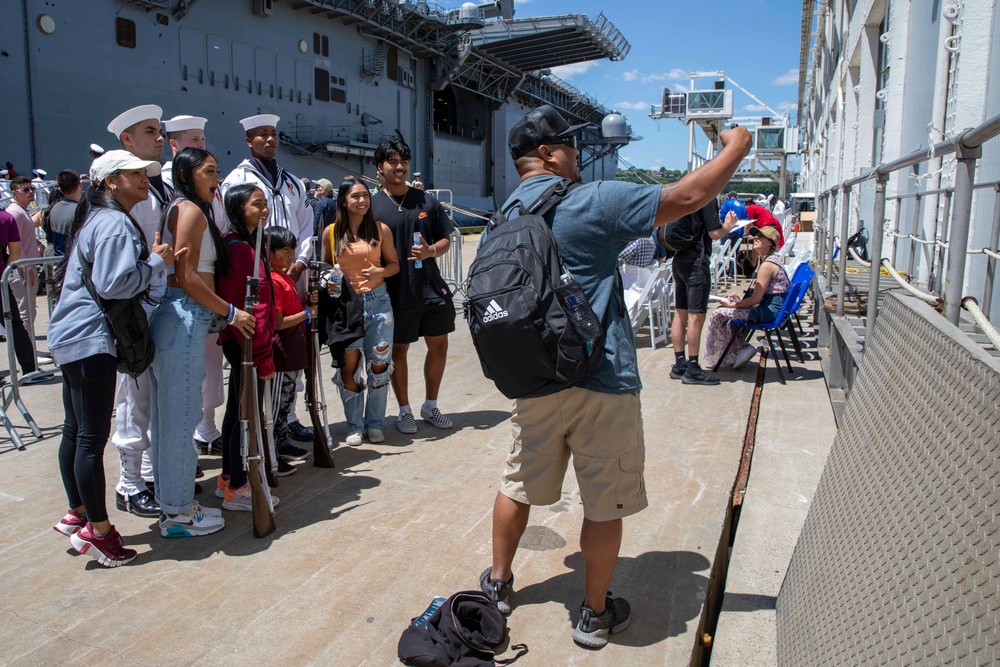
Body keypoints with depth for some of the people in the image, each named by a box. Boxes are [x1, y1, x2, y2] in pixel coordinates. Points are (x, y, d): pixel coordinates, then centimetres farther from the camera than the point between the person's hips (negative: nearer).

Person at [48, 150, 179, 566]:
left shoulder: (101, 220, 18)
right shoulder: (115, 225, -14)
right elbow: (115, 284, -22)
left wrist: (153, 261, 11)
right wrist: (157, 262, -12)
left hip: (75, 337, 11)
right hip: (91, 339, -11)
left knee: (76, 431, 17)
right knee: (93, 437, -5)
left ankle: (77, 514, 29)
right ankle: (97, 530, 3)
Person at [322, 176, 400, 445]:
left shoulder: (381, 229, 5)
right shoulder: (331, 233, 5)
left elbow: (394, 264, 8)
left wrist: (380, 272, -13)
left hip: (377, 302, 1)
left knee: (379, 365, 2)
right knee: (349, 366, 0)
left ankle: (374, 423, 17)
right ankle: (354, 426, 14)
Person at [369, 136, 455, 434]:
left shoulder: (426, 201, 6)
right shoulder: (372, 206, -2)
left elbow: (445, 240, 9)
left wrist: (430, 251, -12)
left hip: (432, 288, 3)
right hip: (396, 293, -3)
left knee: (438, 346, 10)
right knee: (398, 352, 7)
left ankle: (430, 406, 28)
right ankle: (404, 411, 25)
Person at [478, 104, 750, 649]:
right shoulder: (592, 202, -13)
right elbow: (687, 198, -12)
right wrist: (735, 148, 4)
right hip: (601, 380, -6)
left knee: (517, 484, 20)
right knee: (604, 503, 9)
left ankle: (498, 582, 37)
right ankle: (595, 614, 24)